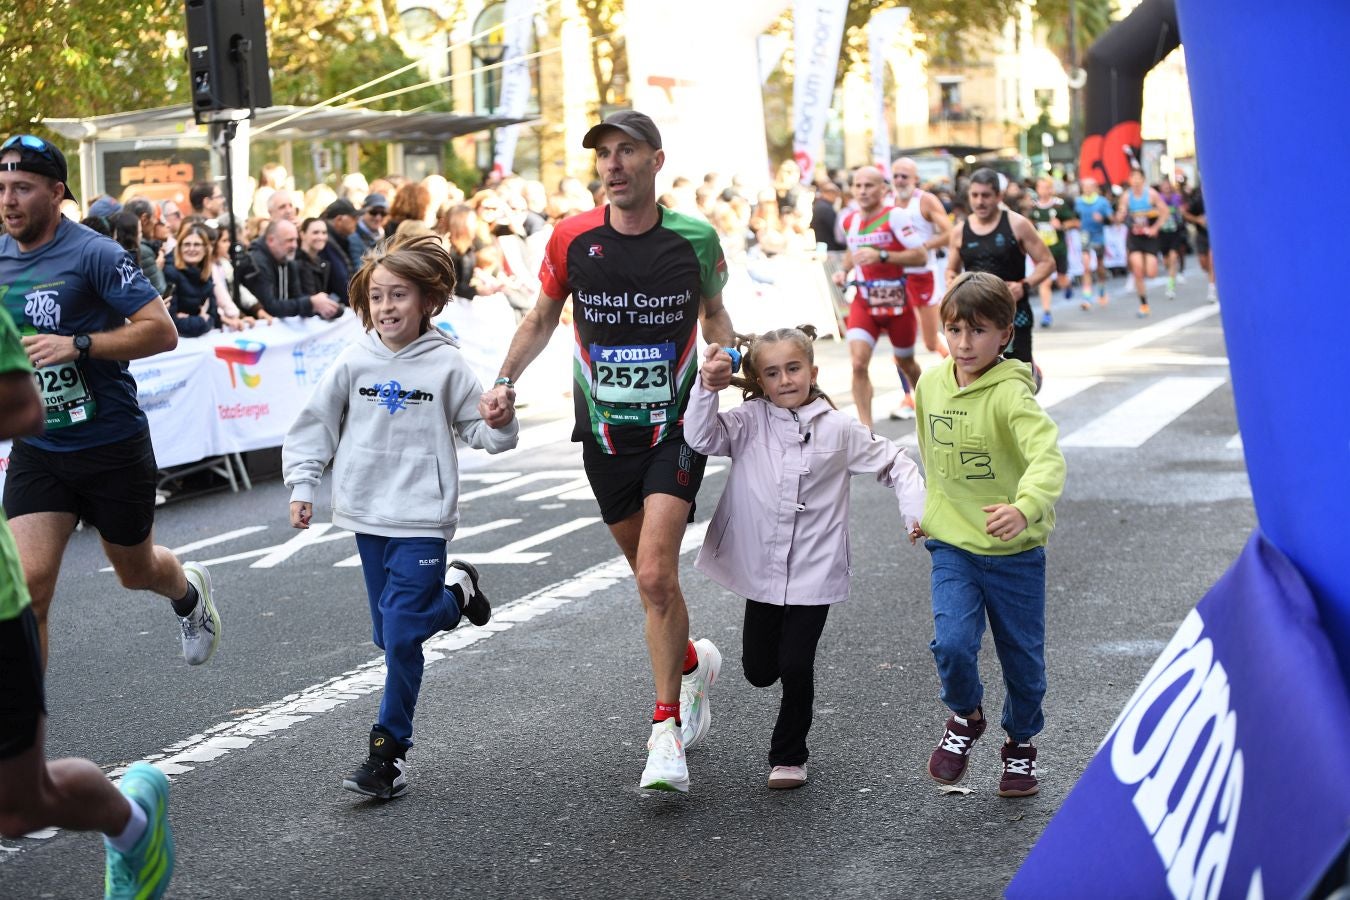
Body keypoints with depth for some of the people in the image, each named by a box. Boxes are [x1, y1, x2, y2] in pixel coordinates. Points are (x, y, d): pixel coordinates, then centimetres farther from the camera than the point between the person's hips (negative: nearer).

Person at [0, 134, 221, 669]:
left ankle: (190, 593, 55)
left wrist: (77, 345, -27)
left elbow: (162, 331, -20)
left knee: (135, 571, 19)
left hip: (113, 446, -3)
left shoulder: (94, 254, -15)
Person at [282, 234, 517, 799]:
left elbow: (482, 434, 1)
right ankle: (453, 593, 40)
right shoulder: (355, 363, 0)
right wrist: (301, 485, 5)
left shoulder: (446, 366, -6)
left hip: (422, 520, -4)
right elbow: (316, 425, 9)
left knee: (401, 636, -10)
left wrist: (500, 420, -20)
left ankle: (390, 753, 0)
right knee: (391, 635, 13)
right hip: (367, 516, 4)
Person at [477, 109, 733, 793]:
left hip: (675, 429, -3)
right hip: (604, 434, 3)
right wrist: (505, 381, -1)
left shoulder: (694, 238, -6)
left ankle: (666, 730, -6)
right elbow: (543, 318, 11)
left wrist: (723, 358, -9)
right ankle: (694, 663, 45)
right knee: (649, 577, 15)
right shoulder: (572, 238, -4)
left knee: (656, 575, -17)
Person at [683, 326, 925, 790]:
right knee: (758, 669, 10)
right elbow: (702, 438, -16)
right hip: (762, 571, 2)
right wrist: (706, 386, -26)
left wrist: (915, 509, -7)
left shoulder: (839, 429, -3)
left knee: (796, 667, -4)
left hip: (815, 573, -2)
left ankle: (788, 757, 16)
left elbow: (894, 464, 6)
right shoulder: (749, 422, -2)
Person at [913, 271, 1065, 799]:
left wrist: (1026, 506, -52)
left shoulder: (1011, 394, -19)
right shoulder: (930, 385, 0)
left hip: (1015, 552, -3)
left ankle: (1020, 743, 38)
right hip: (952, 545, 3)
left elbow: (1048, 457, -35)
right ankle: (965, 716, 15)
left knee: (1023, 658, 11)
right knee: (952, 643, -17)